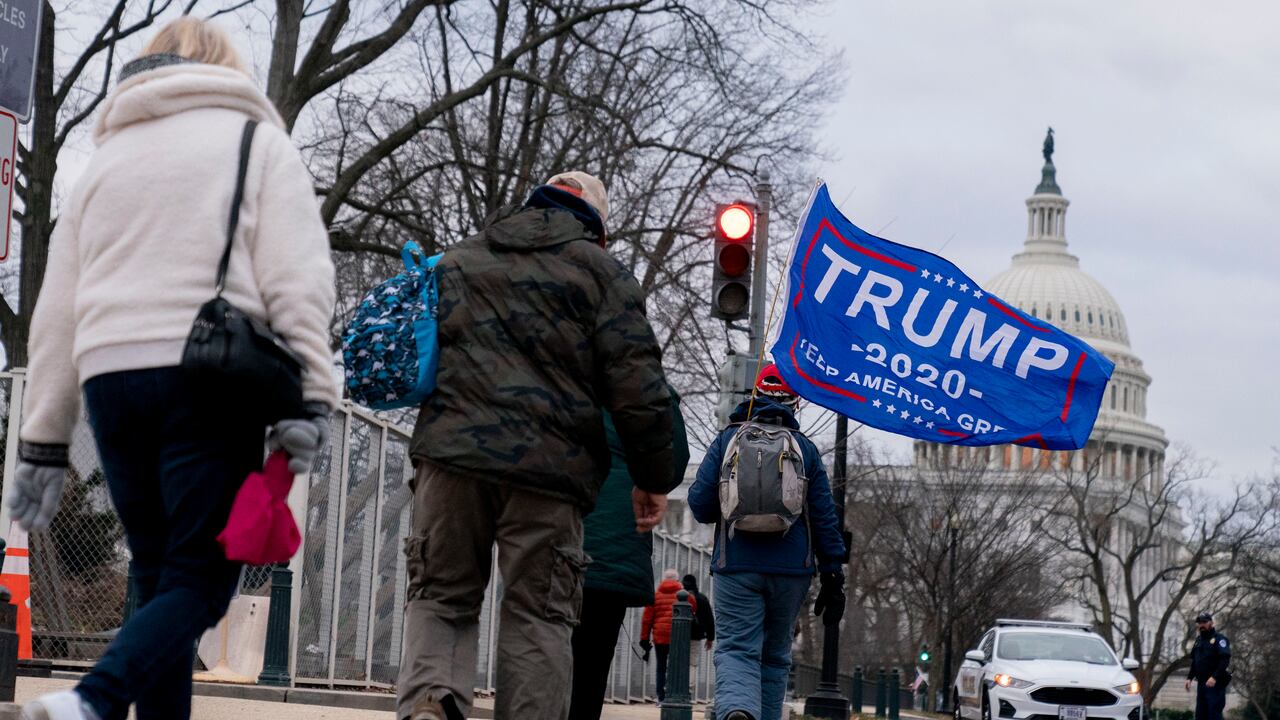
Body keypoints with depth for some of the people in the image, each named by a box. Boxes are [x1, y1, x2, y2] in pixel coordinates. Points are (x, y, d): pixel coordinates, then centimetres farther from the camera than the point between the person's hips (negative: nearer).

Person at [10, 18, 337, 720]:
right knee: (203, 577, -6)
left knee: (158, 578, 12)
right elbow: (296, 280, -5)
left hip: (110, 375, 5)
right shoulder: (257, 140, 10)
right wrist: (309, 398, -11)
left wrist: (44, 441, 20)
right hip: (211, 374, -5)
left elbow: (57, 311, 19)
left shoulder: (107, 156, 23)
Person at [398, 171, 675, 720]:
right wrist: (652, 479, 7)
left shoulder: (457, 260, 21)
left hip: (452, 451, 3)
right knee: (537, 615, 3)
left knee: (441, 595, 10)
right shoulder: (600, 270, 8)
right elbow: (637, 386, 0)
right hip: (549, 464, -2)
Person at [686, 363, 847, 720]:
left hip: (736, 566, -2)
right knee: (775, 655, 14)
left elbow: (699, 505, -1)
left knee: (735, 650, -8)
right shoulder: (805, 448, 8)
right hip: (792, 570, 2)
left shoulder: (727, 440, 4)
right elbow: (825, 516, 4)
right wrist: (833, 577, 7)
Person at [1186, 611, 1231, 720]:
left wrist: (1214, 677, -26)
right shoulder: (1198, 640, 19)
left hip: (1215, 683, -8)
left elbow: (1225, 660, -17)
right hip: (1201, 683, 8)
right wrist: (1190, 678, 11)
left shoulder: (1219, 639, -5)